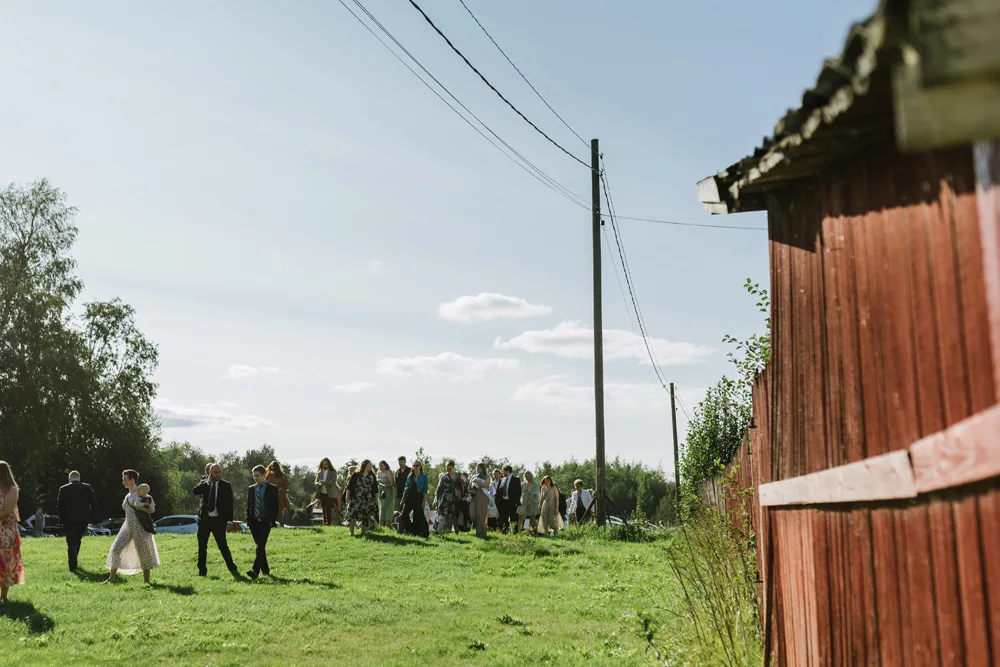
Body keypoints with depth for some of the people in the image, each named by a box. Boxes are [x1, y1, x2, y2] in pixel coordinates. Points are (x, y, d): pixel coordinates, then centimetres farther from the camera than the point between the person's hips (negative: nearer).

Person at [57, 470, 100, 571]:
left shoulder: (64, 489, -1)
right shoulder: (87, 488, 4)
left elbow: (59, 506, -3)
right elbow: (94, 503, 1)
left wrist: (63, 518, 6)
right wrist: (89, 516, 8)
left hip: (69, 521, -3)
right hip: (83, 521, 3)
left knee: (71, 543, 2)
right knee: (77, 541, 20)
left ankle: (73, 566, -6)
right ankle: (74, 562, 29)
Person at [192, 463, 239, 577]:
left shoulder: (226, 485, 1)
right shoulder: (204, 483, 6)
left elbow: (229, 504, 0)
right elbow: (194, 491, -11)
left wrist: (229, 520, -6)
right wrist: (207, 482, -15)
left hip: (218, 520, -2)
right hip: (204, 519, 2)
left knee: (223, 545, -3)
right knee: (202, 546, 6)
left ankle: (232, 568, 6)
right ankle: (202, 571, 16)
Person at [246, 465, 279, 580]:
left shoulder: (272, 489, -1)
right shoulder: (251, 489, 12)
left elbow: (276, 506, -1)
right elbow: (248, 505, 15)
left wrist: (272, 521, -8)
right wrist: (248, 519, 5)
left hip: (266, 522, -5)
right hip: (254, 522, 5)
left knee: (260, 546, -15)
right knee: (260, 546, 10)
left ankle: (255, 571, -24)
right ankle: (265, 570, 21)